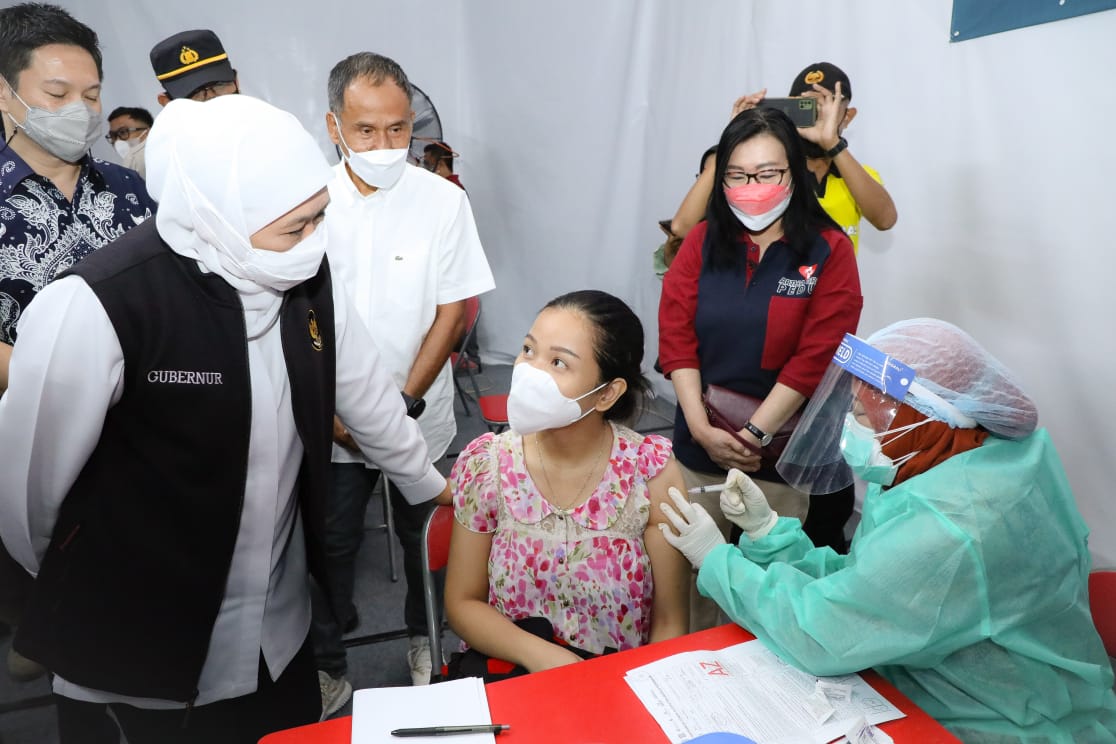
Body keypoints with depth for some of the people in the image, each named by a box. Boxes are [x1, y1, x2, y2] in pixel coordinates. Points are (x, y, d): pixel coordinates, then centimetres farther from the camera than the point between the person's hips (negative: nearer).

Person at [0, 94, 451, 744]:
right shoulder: (95, 308, -26)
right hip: (144, 646, -4)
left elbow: (367, 393, 5)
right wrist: (79, 588, 6)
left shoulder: (308, 277, -9)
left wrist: (431, 483, 17)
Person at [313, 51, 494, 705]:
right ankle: (328, 669, 34)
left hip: (420, 414, 0)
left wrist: (405, 402, -13)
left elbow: (455, 309, -7)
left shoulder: (443, 200, -8)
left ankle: (425, 639, 41)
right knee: (332, 545, 12)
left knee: (423, 535, 15)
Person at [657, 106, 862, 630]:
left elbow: (815, 357, -11)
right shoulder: (702, 242, 4)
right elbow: (675, 336, -3)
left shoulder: (828, 251, -4)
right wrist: (702, 428, -12)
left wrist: (752, 435, -14)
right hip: (700, 445, 3)